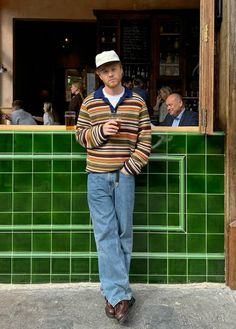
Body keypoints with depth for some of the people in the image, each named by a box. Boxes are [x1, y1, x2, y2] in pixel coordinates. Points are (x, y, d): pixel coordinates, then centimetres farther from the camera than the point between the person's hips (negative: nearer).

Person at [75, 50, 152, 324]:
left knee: (123, 233, 5)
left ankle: (114, 291, 19)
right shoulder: (89, 102, 6)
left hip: (124, 175, 0)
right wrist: (100, 131, -13)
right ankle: (120, 294, 5)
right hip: (97, 177, 0)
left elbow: (145, 139, 3)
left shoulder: (137, 102, 5)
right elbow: (80, 134, 7)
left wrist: (130, 167, -7)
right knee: (106, 234, -2)